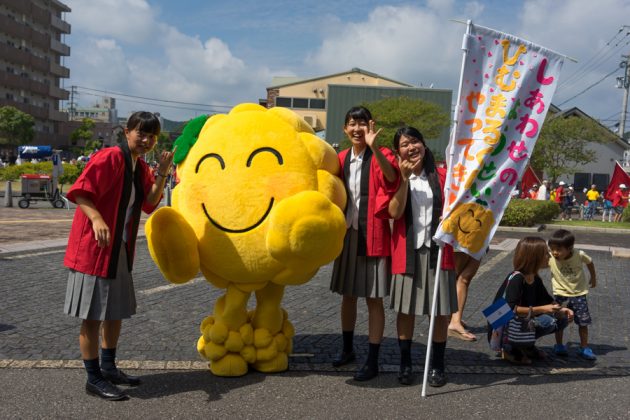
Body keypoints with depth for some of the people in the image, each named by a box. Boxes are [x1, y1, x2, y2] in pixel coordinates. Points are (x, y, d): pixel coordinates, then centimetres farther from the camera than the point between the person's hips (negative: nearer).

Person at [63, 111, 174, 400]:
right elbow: (79, 191, -22)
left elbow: (149, 204, 4)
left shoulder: (141, 168, 10)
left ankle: (108, 368, 32)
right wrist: (97, 219, -37)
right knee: (92, 316, 0)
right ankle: (94, 379, 10)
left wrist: (162, 173, -7)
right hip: (94, 248, -9)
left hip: (121, 250, 9)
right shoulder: (109, 158, -16)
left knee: (117, 311, 18)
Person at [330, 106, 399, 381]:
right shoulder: (342, 158, 8)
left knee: (373, 298, 0)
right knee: (348, 294, 16)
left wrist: (374, 147, -45)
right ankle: (347, 349, 33)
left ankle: (372, 361, 9)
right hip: (348, 233, 6)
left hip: (373, 234, -5)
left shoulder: (380, 155, -8)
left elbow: (392, 176, -31)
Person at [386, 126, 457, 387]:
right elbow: (394, 212, -11)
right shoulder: (396, 177, 4)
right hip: (407, 251, 0)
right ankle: (405, 363, 19)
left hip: (437, 249, 1)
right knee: (405, 308, 5)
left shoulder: (441, 176, 5)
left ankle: (437, 365, 18)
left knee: (440, 309, 4)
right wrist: (405, 179, -16)